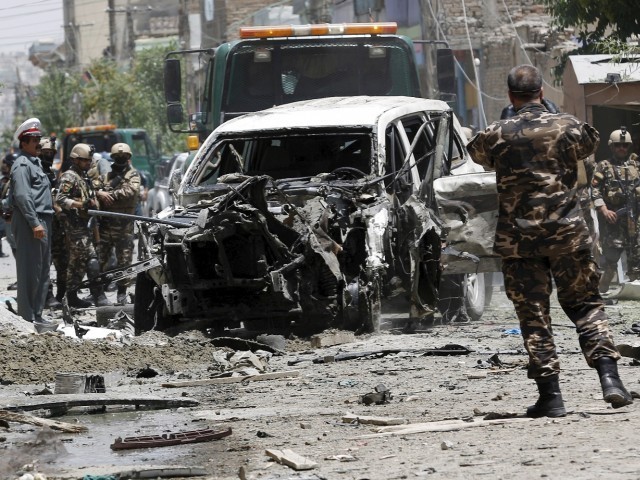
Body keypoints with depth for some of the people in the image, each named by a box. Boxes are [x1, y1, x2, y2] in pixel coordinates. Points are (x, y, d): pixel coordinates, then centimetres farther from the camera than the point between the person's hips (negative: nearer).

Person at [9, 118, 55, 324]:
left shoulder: (34, 162, 21)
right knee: (30, 270, -9)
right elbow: (22, 196, -19)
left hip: (42, 222, 10)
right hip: (30, 223, -10)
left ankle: (36, 313, 17)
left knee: (43, 269, 12)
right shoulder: (22, 164, -10)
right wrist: (35, 223, -23)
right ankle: (27, 315, -7)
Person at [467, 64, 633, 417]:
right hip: (567, 234, 1)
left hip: (518, 239, -1)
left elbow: (477, 153, 18)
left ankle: (550, 396, 0)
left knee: (533, 315, 4)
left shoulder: (496, 136, -5)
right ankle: (609, 377, -4)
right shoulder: (567, 127, -2)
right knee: (585, 303, 12)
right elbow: (591, 142, 20)